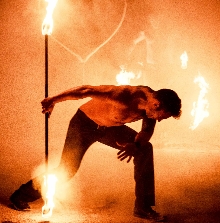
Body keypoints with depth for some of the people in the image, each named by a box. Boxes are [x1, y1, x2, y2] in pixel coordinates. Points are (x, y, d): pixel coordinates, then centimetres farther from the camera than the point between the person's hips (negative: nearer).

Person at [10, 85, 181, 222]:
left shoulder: (151, 102, -16)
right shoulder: (125, 96, -38)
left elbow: (147, 131, -4)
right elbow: (86, 90, -31)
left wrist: (136, 145, -26)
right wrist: (53, 100, -25)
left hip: (109, 127, 6)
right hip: (84, 123, -6)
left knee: (145, 149, -8)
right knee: (67, 170, -8)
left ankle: (143, 207, 0)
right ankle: (21, 196, 15)